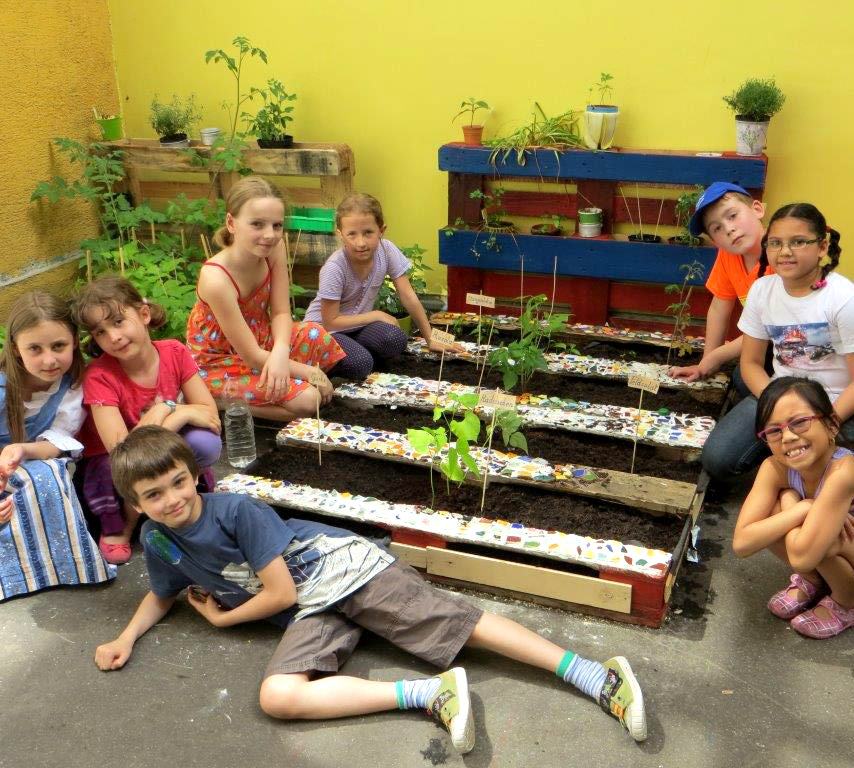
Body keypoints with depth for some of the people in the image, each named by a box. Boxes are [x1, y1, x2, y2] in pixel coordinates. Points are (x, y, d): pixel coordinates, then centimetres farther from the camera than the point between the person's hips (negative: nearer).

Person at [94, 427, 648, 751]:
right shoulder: (157, 541, 2)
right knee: (277, 697, -22)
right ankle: (430, 694, -25)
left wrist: (222, 618, -1)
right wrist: (126, 638, 9)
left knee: (461, 622, -15)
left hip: (343, 568, -5)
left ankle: (596, 676, -13)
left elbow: (279, 592, -15)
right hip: (309, 613, 5)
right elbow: (162, 596, 24)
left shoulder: (237, 510, -19)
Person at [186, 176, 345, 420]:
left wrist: (280, 352, -30)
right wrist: (308, 372, -18)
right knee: (306, 399, -18)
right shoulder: (216, 279, -33)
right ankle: (217, 402, -5)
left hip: (259, 340, 7)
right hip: (219, 363, -7)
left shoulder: (274, 248, -15)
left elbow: (281, 313, -9)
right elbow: (251, 355, -26)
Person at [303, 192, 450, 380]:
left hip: (356, 324, 4)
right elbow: (330, 321, -21)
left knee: (396, 341, -24)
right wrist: (377, 316, -16)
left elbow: (409, 298, -8)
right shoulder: (334, 268, -26)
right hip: (323, 327, -4)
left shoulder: (386, 250, -15)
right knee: (360, 364, -29)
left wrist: (431, 339, -6)